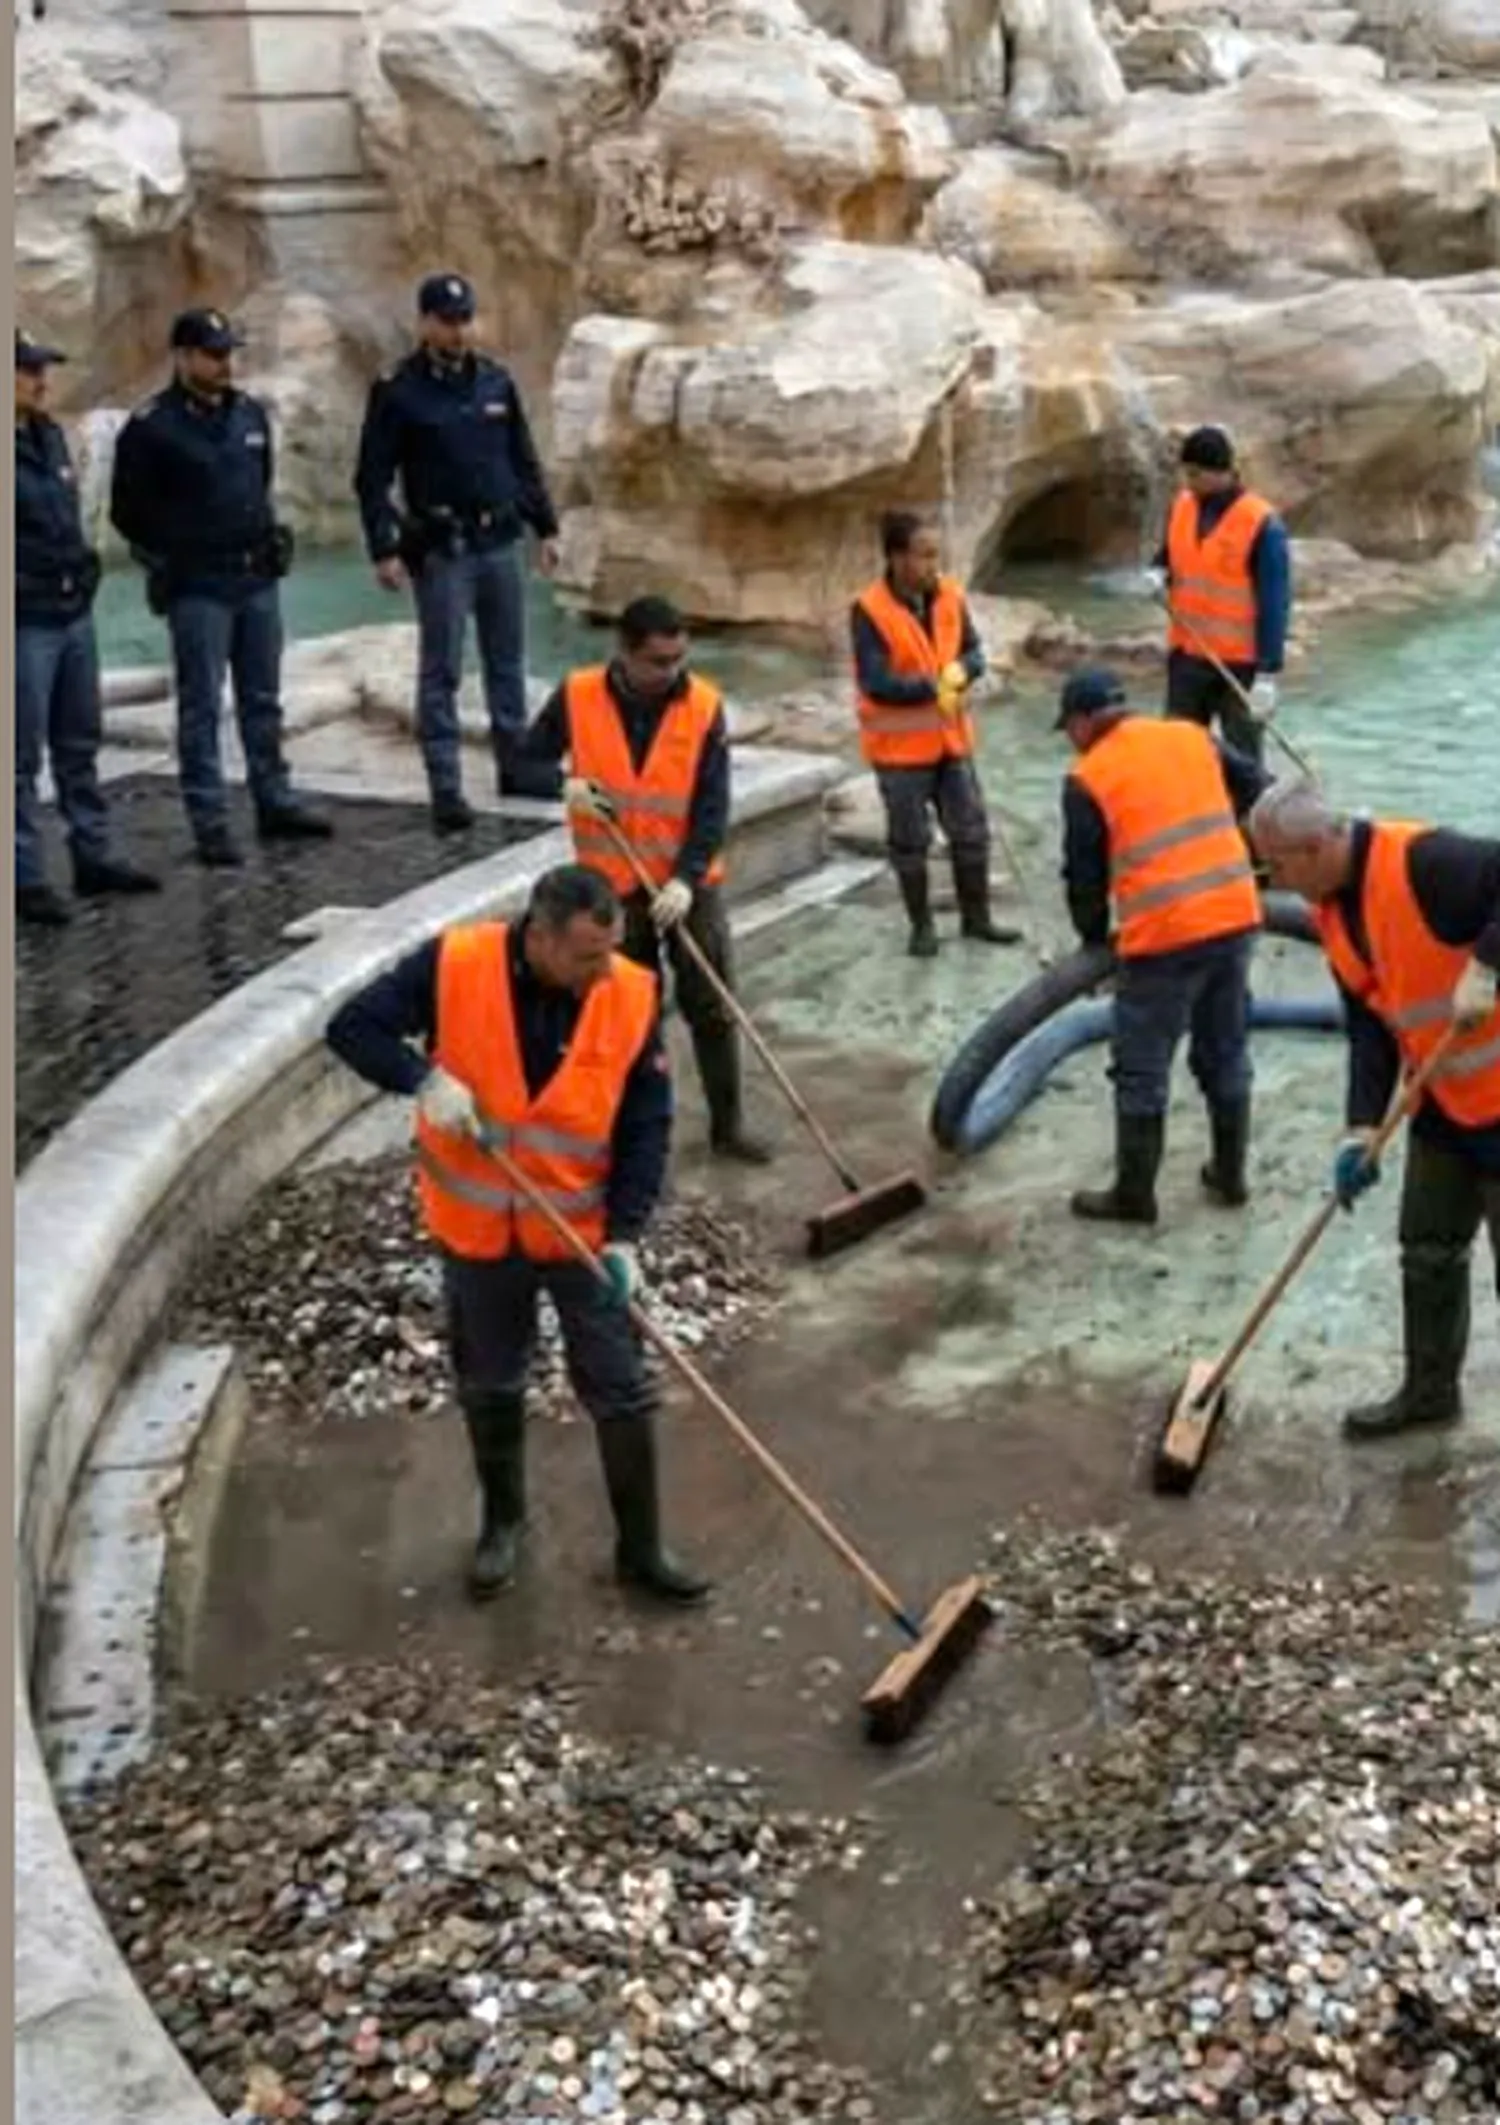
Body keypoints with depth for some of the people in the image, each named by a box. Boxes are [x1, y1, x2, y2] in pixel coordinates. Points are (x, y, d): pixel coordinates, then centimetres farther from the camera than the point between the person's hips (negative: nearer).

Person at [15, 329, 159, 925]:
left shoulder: (49, 435, 11)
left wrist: (81, 568, 16)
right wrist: (29, 582, -17)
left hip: (75, 612, 8)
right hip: (26, 623, -8)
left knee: (79, 746, 16)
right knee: (23, 756, -2)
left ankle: (93, 857, 26)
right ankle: (26, 877, 5)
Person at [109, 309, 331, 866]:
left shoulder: (250, 414, 8)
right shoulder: (151, 427, -9)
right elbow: (128, 512, -4)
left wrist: (264, 538, 14)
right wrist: (172, 559, -3)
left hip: (258, 580, 6)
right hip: (197, 589, -6)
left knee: (263, 701, 13)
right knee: (200, 709, -1)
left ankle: (275, 805, 23)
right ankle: (210, 825, 3)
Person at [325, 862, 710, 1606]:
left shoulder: (633, 997, -16)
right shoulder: (453, 965, -19)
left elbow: (647, 1126, -10)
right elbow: (353, 1027, -11)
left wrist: (625, 1234, -18)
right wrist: (425, 1078, -29)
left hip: (583, 1229, 0)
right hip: (477, 1227, 0)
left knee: (622, 1391, 5)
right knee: (490, 1388, 19)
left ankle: (640, 1548, 23)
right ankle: (501, 1521, 42)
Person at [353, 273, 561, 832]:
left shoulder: (496, 381, 7)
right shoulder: (398, 392, -6)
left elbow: (525, 461, 15)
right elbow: (373, 478, -6)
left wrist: (545, 527, 12)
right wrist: (384, 549, -13)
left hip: (500, 540, 4)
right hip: (441, 549, -4)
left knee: (508, 663, 12)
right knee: (440, 672, -1)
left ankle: (516, 765, 24)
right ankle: (446, 789, 2)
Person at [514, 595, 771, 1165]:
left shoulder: (704, 706, -11)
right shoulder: (577, 697, -9)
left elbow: (713, 807, -12)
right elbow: (525, 764, 2)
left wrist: (685, 879, -23)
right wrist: (564, 784, -19)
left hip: (690, 883, 0)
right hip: (611, 885, 1)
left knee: (713, 1004, 3)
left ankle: (728, 1125, 13)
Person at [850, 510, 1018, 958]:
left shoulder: (950, 596, -2)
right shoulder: (869, 610, -18)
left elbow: (974, 650, 4)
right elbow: (876, 683, -23)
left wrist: (960, 671, -19)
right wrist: (932, 689, -24)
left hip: (950, 735, 5)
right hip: (900, 743, -5)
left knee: (971, 830, 11)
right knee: (910, 839, 7)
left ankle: (976, 917, 27)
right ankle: (921, 925, 22)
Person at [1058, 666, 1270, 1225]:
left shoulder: (1088, 779, -2)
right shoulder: (1191, 737, 12)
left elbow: (1084, 876, 2)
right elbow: (1260, 792, 17)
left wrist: (1095, 938, 19)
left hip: (1165, 938, -6)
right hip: (1235, 917, 6)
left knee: (1142, 1073, 7)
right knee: (1225, 1056, 19)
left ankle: (1134, 1195, 16)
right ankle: (1230, 1175, 30)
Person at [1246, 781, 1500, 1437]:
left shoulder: (1424, 861, -24)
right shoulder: (1332, 913, 3)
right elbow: (1369, 1027, 3)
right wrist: (1362, 1127, -6)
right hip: (1442, 1103, 8)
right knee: (1427, 1254, 19)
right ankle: (1430, 1390, 38)